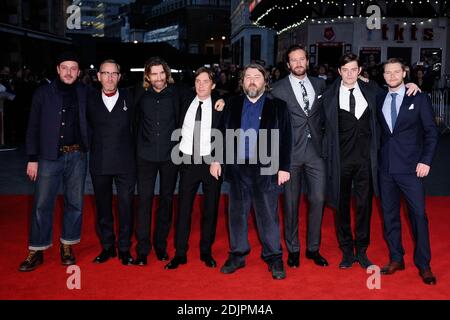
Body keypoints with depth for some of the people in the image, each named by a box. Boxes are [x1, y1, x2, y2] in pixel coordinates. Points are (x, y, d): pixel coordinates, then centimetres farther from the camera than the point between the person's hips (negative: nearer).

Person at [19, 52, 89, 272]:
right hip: (50, 157, -1)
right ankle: (37, 251, 11)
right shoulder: (43, 94, 2)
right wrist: (32, 159, -2)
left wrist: (88, 147, -6)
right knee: (42, 204, 0)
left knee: (75, 203, 8)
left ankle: (67, 246, 22)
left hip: (76, 156, 1)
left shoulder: (84, 94, 5)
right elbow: (33, 128, 2)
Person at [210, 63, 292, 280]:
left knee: (268, 216, 3)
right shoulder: (233, 104, 10)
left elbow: (285, 139, -1)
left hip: (265, 169, -3)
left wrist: (284, 167, -7)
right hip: (237, 167, 3)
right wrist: (216, 159, 4)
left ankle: (274, 258, 14)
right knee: (237, 214, 10)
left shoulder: (277, 105, 2)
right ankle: (237, 255, 23)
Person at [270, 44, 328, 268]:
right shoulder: (279, 89, 0)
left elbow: (324, 113, 17)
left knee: (318, 199, 2)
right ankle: (293, 249, 19)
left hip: (315, 150, 3)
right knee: (291, 202, 5)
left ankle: (313, 248, 17)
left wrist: (322, 138, 4)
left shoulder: (319, 84, 9)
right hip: (291, 151, -2)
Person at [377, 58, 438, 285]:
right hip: (386, 166, 4)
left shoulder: (419, 99, 0)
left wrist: (426, 160, -9)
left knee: (418, 215, -2)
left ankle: (423, 264, 10)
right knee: (389, 214, 10)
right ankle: (396, 259, 22)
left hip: (410, 167, -3)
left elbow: (431, 132, -1)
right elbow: (380, 131, 10)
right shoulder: (379, 100, 10)